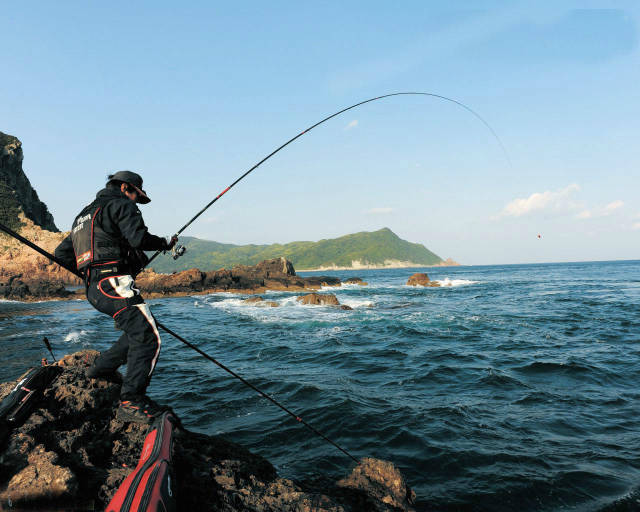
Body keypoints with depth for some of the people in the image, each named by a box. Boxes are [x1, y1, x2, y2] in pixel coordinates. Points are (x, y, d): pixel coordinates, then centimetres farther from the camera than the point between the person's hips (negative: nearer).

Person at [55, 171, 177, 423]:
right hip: (114, 283, -10)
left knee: (138, 330, 22)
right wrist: (165, 243, 1)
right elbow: (138, 238, -16)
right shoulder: (121, 205, 2)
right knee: (147, 337, -15)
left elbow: (61, 253, 29)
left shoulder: (84, 214, 30)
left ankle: (102, 368, 30)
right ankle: (131, 403, -18)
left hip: (94, 289, 10)